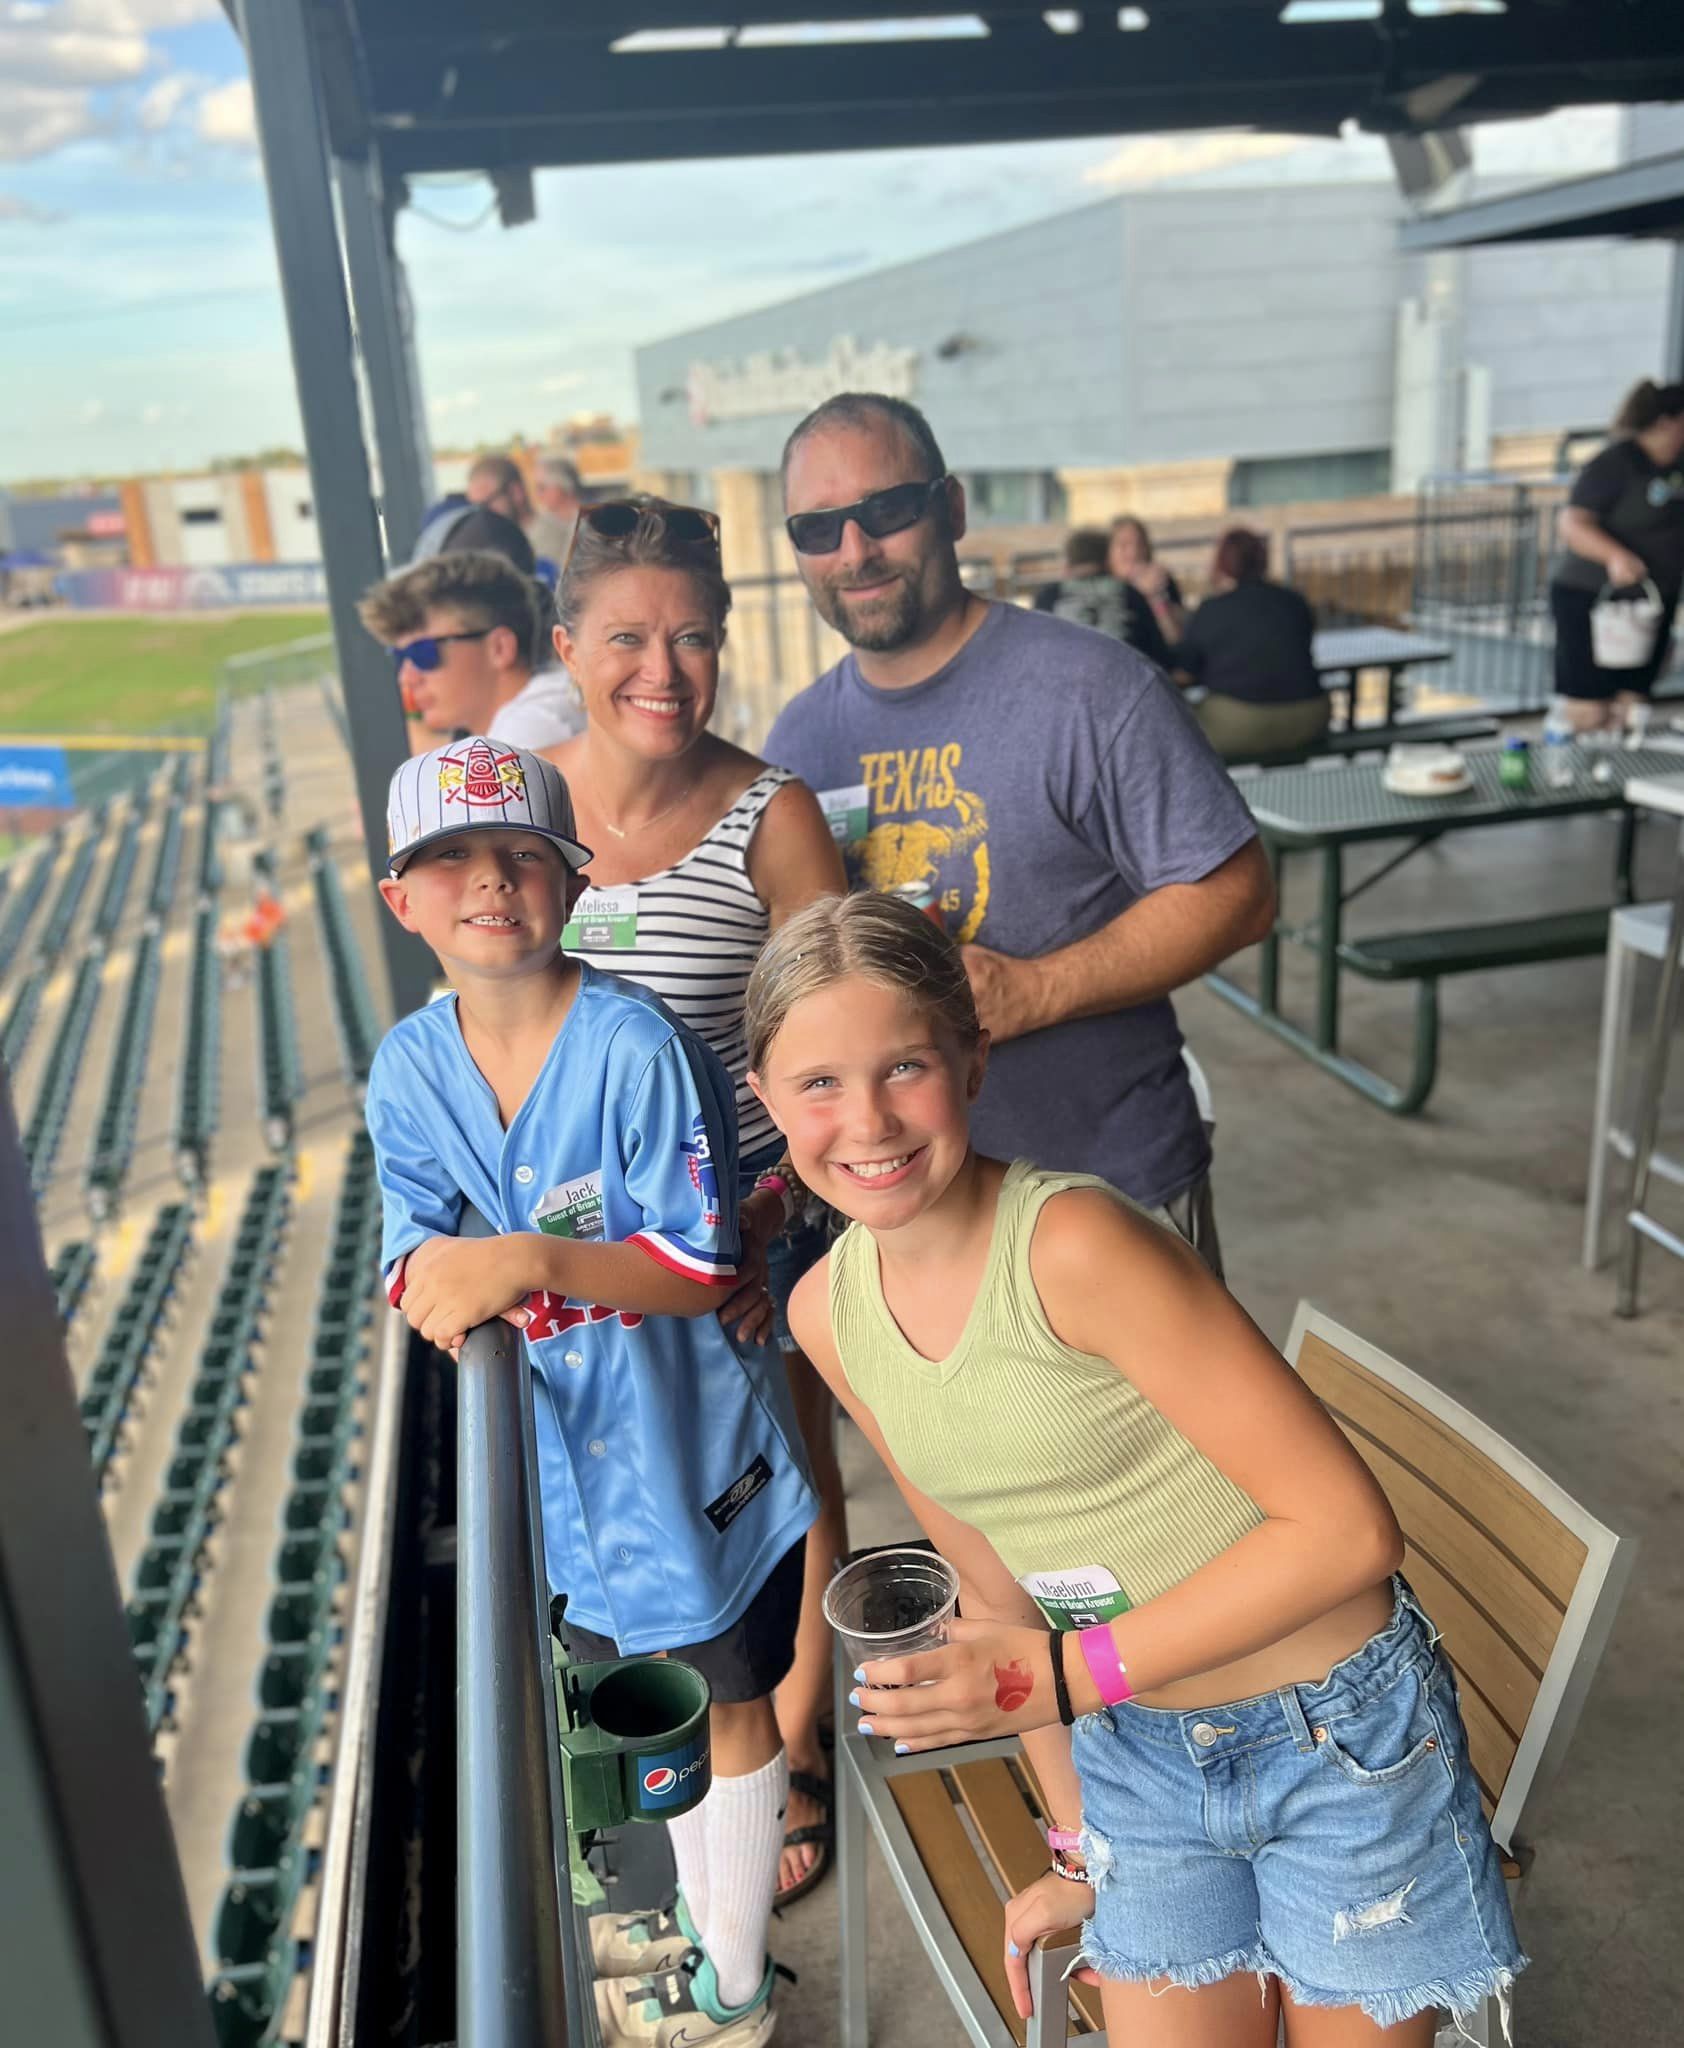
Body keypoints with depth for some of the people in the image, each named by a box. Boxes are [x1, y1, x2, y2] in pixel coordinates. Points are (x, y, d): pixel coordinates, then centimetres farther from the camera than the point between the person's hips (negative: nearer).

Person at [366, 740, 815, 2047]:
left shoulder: (635, 1047, -24)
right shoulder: (410, 1068, -6)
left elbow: (705, 1265, -24)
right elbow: (414, 1264, -7)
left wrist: (526, 1264, -34)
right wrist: (447, 1279, -28)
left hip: (695, 1447, -5)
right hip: (563, 1452, 6)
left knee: (732, 1703, 15)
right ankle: (709, 1942, 50)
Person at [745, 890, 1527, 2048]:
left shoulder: (1075, 1243, -27)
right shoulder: (829, 1314, -7)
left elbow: (1348, 1528, -24)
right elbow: (996, 1583, 4)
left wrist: (1062, 1676, -22)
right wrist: (1081, 1850, 9)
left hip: (1338, 1732, -4)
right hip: (1137, 1755, 4)